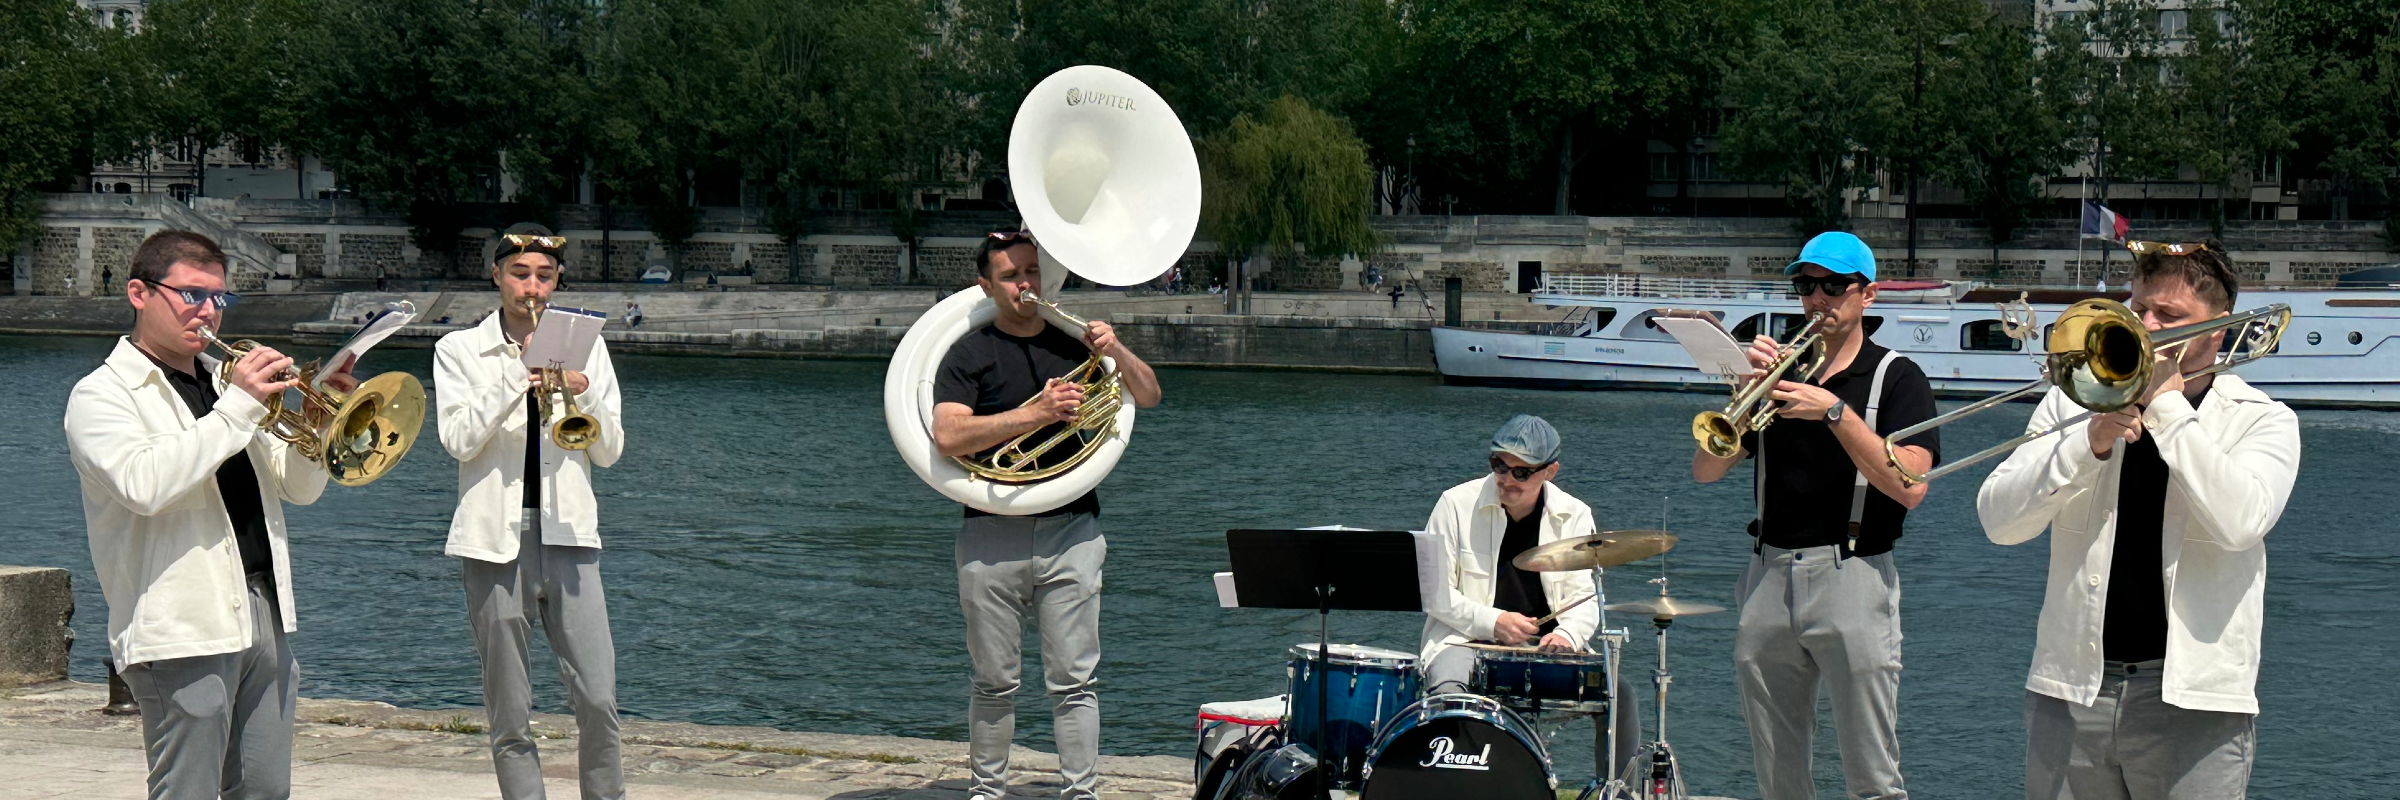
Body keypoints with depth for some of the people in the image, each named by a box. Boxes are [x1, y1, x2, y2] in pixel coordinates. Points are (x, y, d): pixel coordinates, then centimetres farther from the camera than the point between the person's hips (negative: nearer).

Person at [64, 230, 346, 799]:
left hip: (264, 617, 7)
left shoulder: (225, 380, 20)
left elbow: (298, 488, 18)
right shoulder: (102, 394, -1)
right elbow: (143, 485, -21)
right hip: (184, 629, -7)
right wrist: (237, 409, -18)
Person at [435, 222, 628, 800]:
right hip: (493, 539, -1)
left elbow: (610, 452, 10)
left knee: (598, 699, -9)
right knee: (509, 714, 2)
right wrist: (517, 382, -15)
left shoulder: (583, 346, 14)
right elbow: (459, 440, -6)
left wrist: (583, 395, -7)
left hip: (567, 535, 1)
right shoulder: (459, 350, 8)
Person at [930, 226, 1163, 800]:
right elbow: (948, 437, -13)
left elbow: (1148, 397, 16)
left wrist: (1117, 353, -5)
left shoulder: (1075, 343, 13)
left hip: (1071, 531, 2)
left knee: (1073, 681, -1)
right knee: (995, 682, 6)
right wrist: (1036, 413, -18)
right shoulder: (969, 354, 2)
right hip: (991, 536, -2)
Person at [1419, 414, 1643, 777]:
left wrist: (1567, 633, -20)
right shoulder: (1457, 505, -2)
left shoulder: (1573, 516, 5)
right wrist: (1491, 622, -17)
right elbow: (1432, 590, -4)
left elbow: (1584, 594, 3)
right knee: (1447, 693, -36)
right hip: (1465, 641, -2)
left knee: (1618, 691, -20)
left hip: (1548, 644, 2)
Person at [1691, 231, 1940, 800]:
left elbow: (1909, 487, -12)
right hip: (1769, 580, 5)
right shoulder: (1782, 369, 16)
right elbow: (1705, 470, 8)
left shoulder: (1896, 378, 3)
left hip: (1852, 579, -5)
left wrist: (1835, 411, -17)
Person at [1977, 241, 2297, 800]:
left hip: (2192, 699, -2)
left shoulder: (2263, 421, 4)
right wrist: (2090, 442, -14)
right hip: (2071, 688, 2)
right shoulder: (2076, 401, 10)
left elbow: (2239, 522, -17)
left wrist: (2166, 403, -12)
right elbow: (1998, 521, -1)